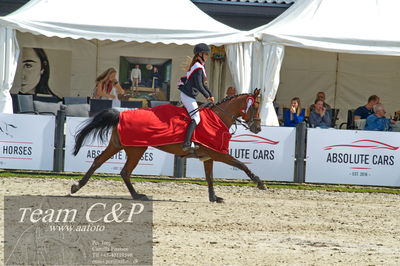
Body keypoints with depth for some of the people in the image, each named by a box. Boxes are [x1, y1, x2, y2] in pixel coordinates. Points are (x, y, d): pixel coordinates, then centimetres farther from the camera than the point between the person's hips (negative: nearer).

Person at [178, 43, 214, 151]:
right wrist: (207, 96, -9)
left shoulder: (199, 66, 16)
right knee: (196, 118, -14)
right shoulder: (198, 68, -17)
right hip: (188, 96, -11)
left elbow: (201, 84, 22)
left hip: (186, 94, 11)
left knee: (195, 117, 18)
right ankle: (187, 143, -24)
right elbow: (199, 85, -23)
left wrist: (210, 94, 15)